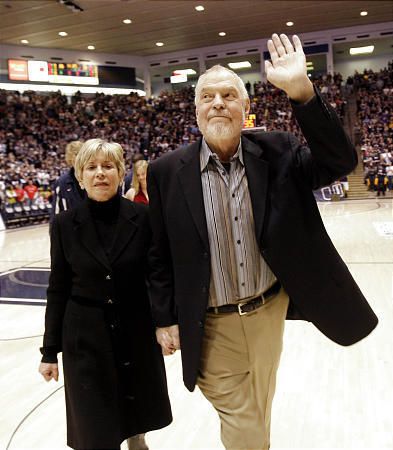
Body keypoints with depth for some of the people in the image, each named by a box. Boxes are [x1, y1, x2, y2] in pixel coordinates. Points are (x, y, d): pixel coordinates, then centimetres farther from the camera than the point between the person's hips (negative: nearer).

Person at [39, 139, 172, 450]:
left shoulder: (143, 217, -9)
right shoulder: (65, 225, -6)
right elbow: (58, 290, -1)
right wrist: (50, 351, 1)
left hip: (137, 332, 1)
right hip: (85, 338, 0)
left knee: (139, 409, 21)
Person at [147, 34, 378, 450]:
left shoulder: (276, 153, -5)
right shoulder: (168, 172, -8)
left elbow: (339, 162, -17)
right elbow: (160, 254, -2)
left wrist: (301, 91, -27)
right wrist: (165, 320, 0)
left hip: (272, 311, 2)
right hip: (213, 327, -2)